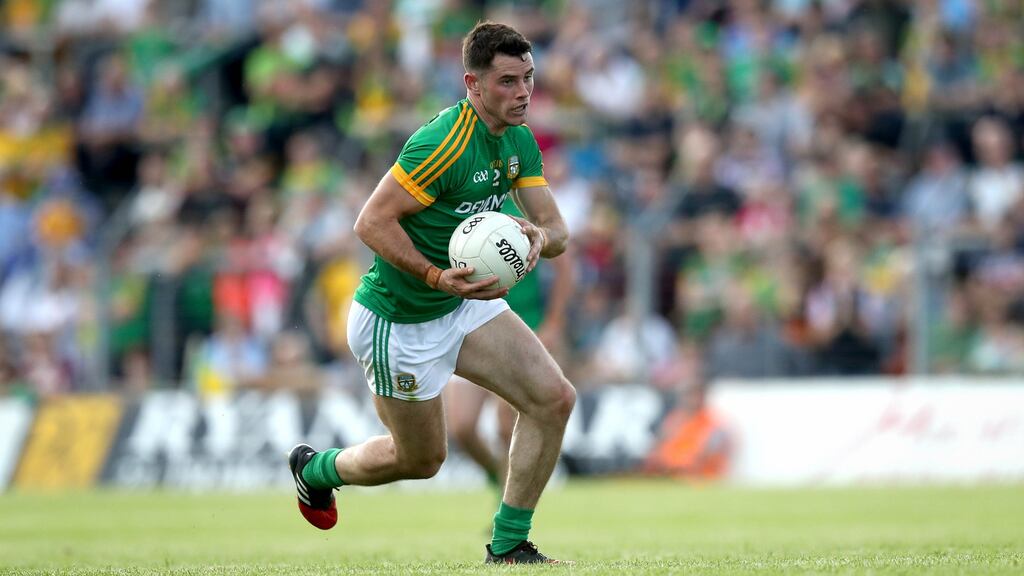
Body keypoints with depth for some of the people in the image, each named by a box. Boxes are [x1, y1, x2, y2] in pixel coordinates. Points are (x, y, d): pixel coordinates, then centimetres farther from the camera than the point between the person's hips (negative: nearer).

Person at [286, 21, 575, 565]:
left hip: (465, 302, 8)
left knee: (554, 398, -8)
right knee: (422, 459, 7)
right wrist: (437, 276, -36)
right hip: (397, 321, -8)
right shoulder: (442, 143, -28)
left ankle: (508, 543, 3)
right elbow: (371, 222, -28)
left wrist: (538, 239, -25)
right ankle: (315, 468, 38)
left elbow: (556, 229, -1)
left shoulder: (519, 142, -1)